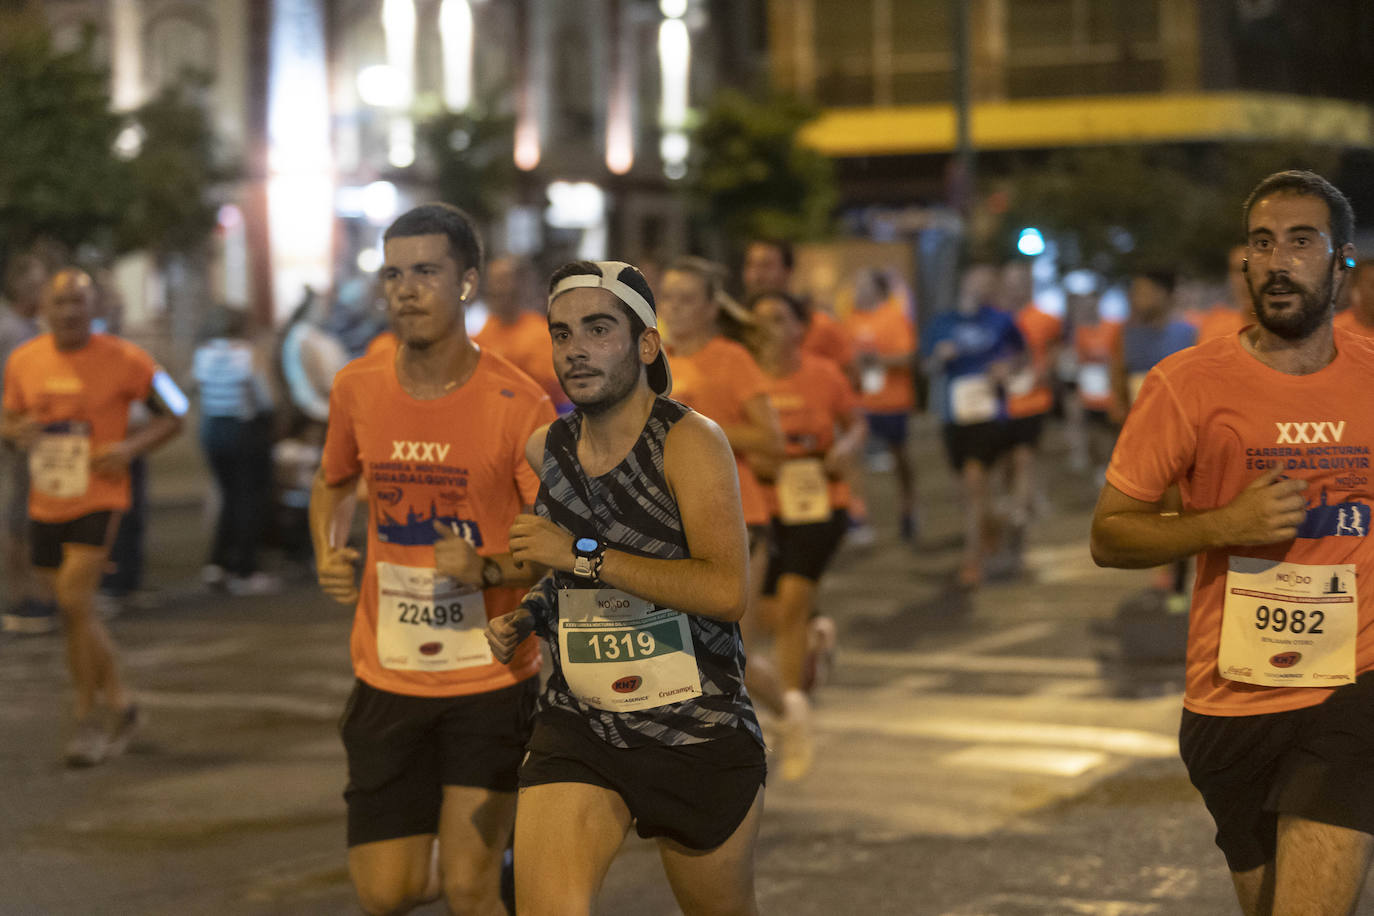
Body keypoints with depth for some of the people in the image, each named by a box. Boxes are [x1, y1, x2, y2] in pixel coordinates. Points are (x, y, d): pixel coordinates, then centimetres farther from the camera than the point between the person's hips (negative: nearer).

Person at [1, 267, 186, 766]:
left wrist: (131, 447, -17)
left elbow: (173, 415, -1)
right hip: (45, 504, 5)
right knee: (75, 612, 12)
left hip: (97, 500, -5)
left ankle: (89, 719, 0)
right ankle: (119, 706, 28)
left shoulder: (123, 359, -8)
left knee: (75, 604, -14)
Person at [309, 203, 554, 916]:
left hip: (491, 681, -3)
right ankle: (489, 858, 36)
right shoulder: (357, 389, 1)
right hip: (387, 681, 4)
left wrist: (489, 569, -27)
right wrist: (326, 556, 2)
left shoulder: (517, 405, -12)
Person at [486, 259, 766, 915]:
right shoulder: (544, 450, 6)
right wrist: (528, 615, 5)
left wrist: (583, 556, -23)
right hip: (578, 726, 4)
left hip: (698, 731, -3)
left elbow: (728, 590, -26)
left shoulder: (690, 441, -12)